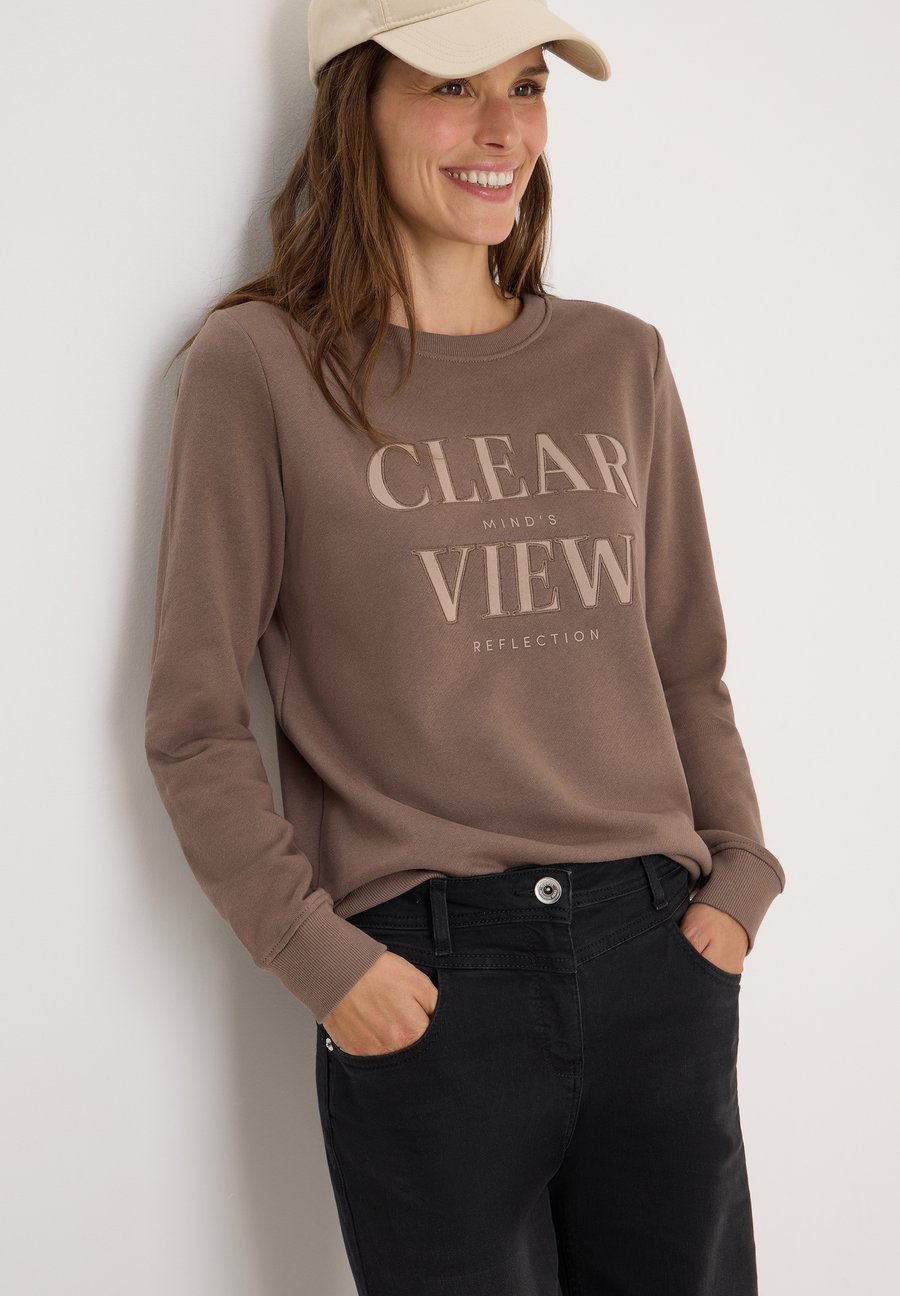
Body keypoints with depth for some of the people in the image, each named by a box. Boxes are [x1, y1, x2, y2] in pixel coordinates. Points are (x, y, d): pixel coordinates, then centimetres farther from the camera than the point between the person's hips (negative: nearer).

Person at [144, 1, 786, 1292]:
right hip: (424, 980, -4)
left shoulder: (619, 359, 10)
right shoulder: (263, 366, -2)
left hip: (661, 954, 4)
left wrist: (738, 875, 3)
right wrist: (318, 955, -9)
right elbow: (195, 723, -2)